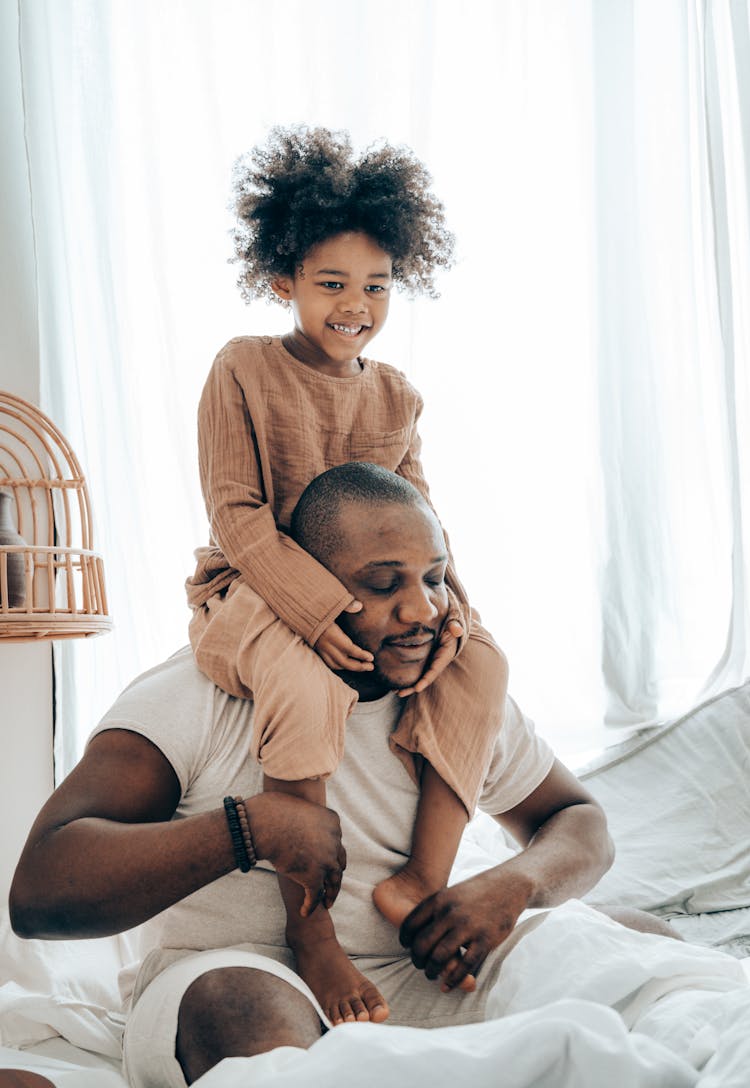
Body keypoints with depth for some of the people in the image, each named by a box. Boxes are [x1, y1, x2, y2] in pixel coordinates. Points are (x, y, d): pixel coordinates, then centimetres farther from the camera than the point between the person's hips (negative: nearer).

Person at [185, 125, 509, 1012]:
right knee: (307, 686, -37)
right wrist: (318, 609, -27)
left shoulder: (396, 396, 9)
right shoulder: (243, 370, -7)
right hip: (252, 592, -5)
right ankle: (308, 926, -21)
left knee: (481, 666, -17)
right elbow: (236, 514, -14)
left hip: (369, 600, 6)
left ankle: (423, 881, -13)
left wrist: (443, 613, -13)